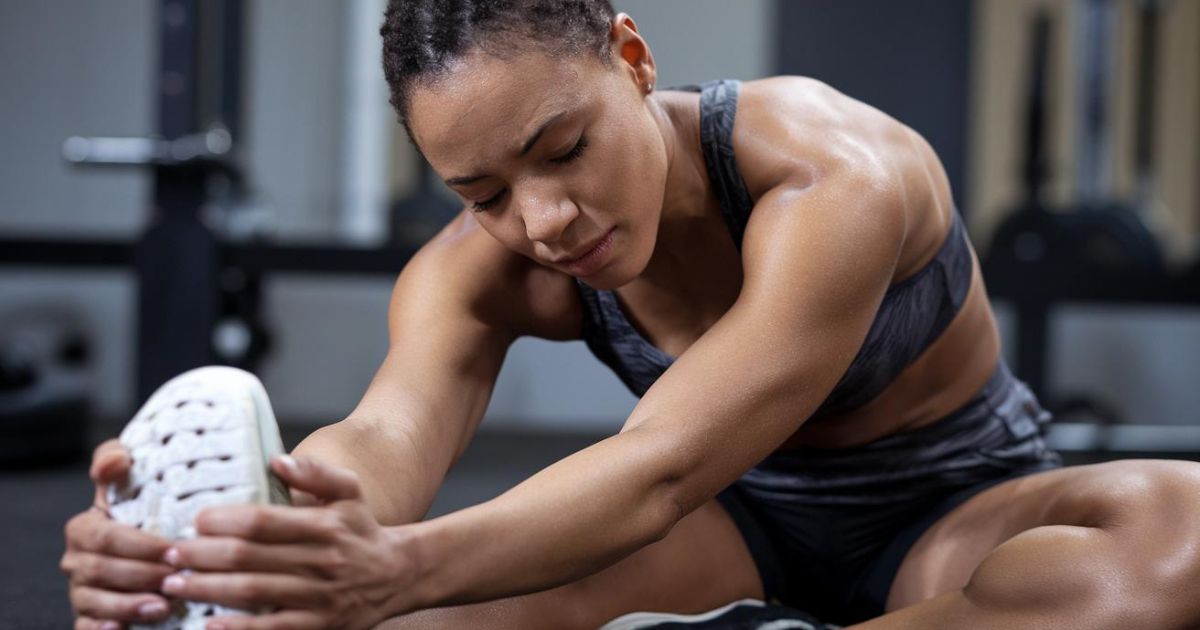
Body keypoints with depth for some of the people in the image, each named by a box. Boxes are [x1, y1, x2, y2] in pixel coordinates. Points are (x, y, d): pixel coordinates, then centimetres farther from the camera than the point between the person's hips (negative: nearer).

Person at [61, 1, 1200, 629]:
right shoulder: (480, 264, -14)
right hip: (743, 528, 3)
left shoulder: (837, 181, -29)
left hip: (954, 511, -3)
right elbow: (391, 430, -36)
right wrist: (246, 527, -60)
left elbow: (664, 468, -42)